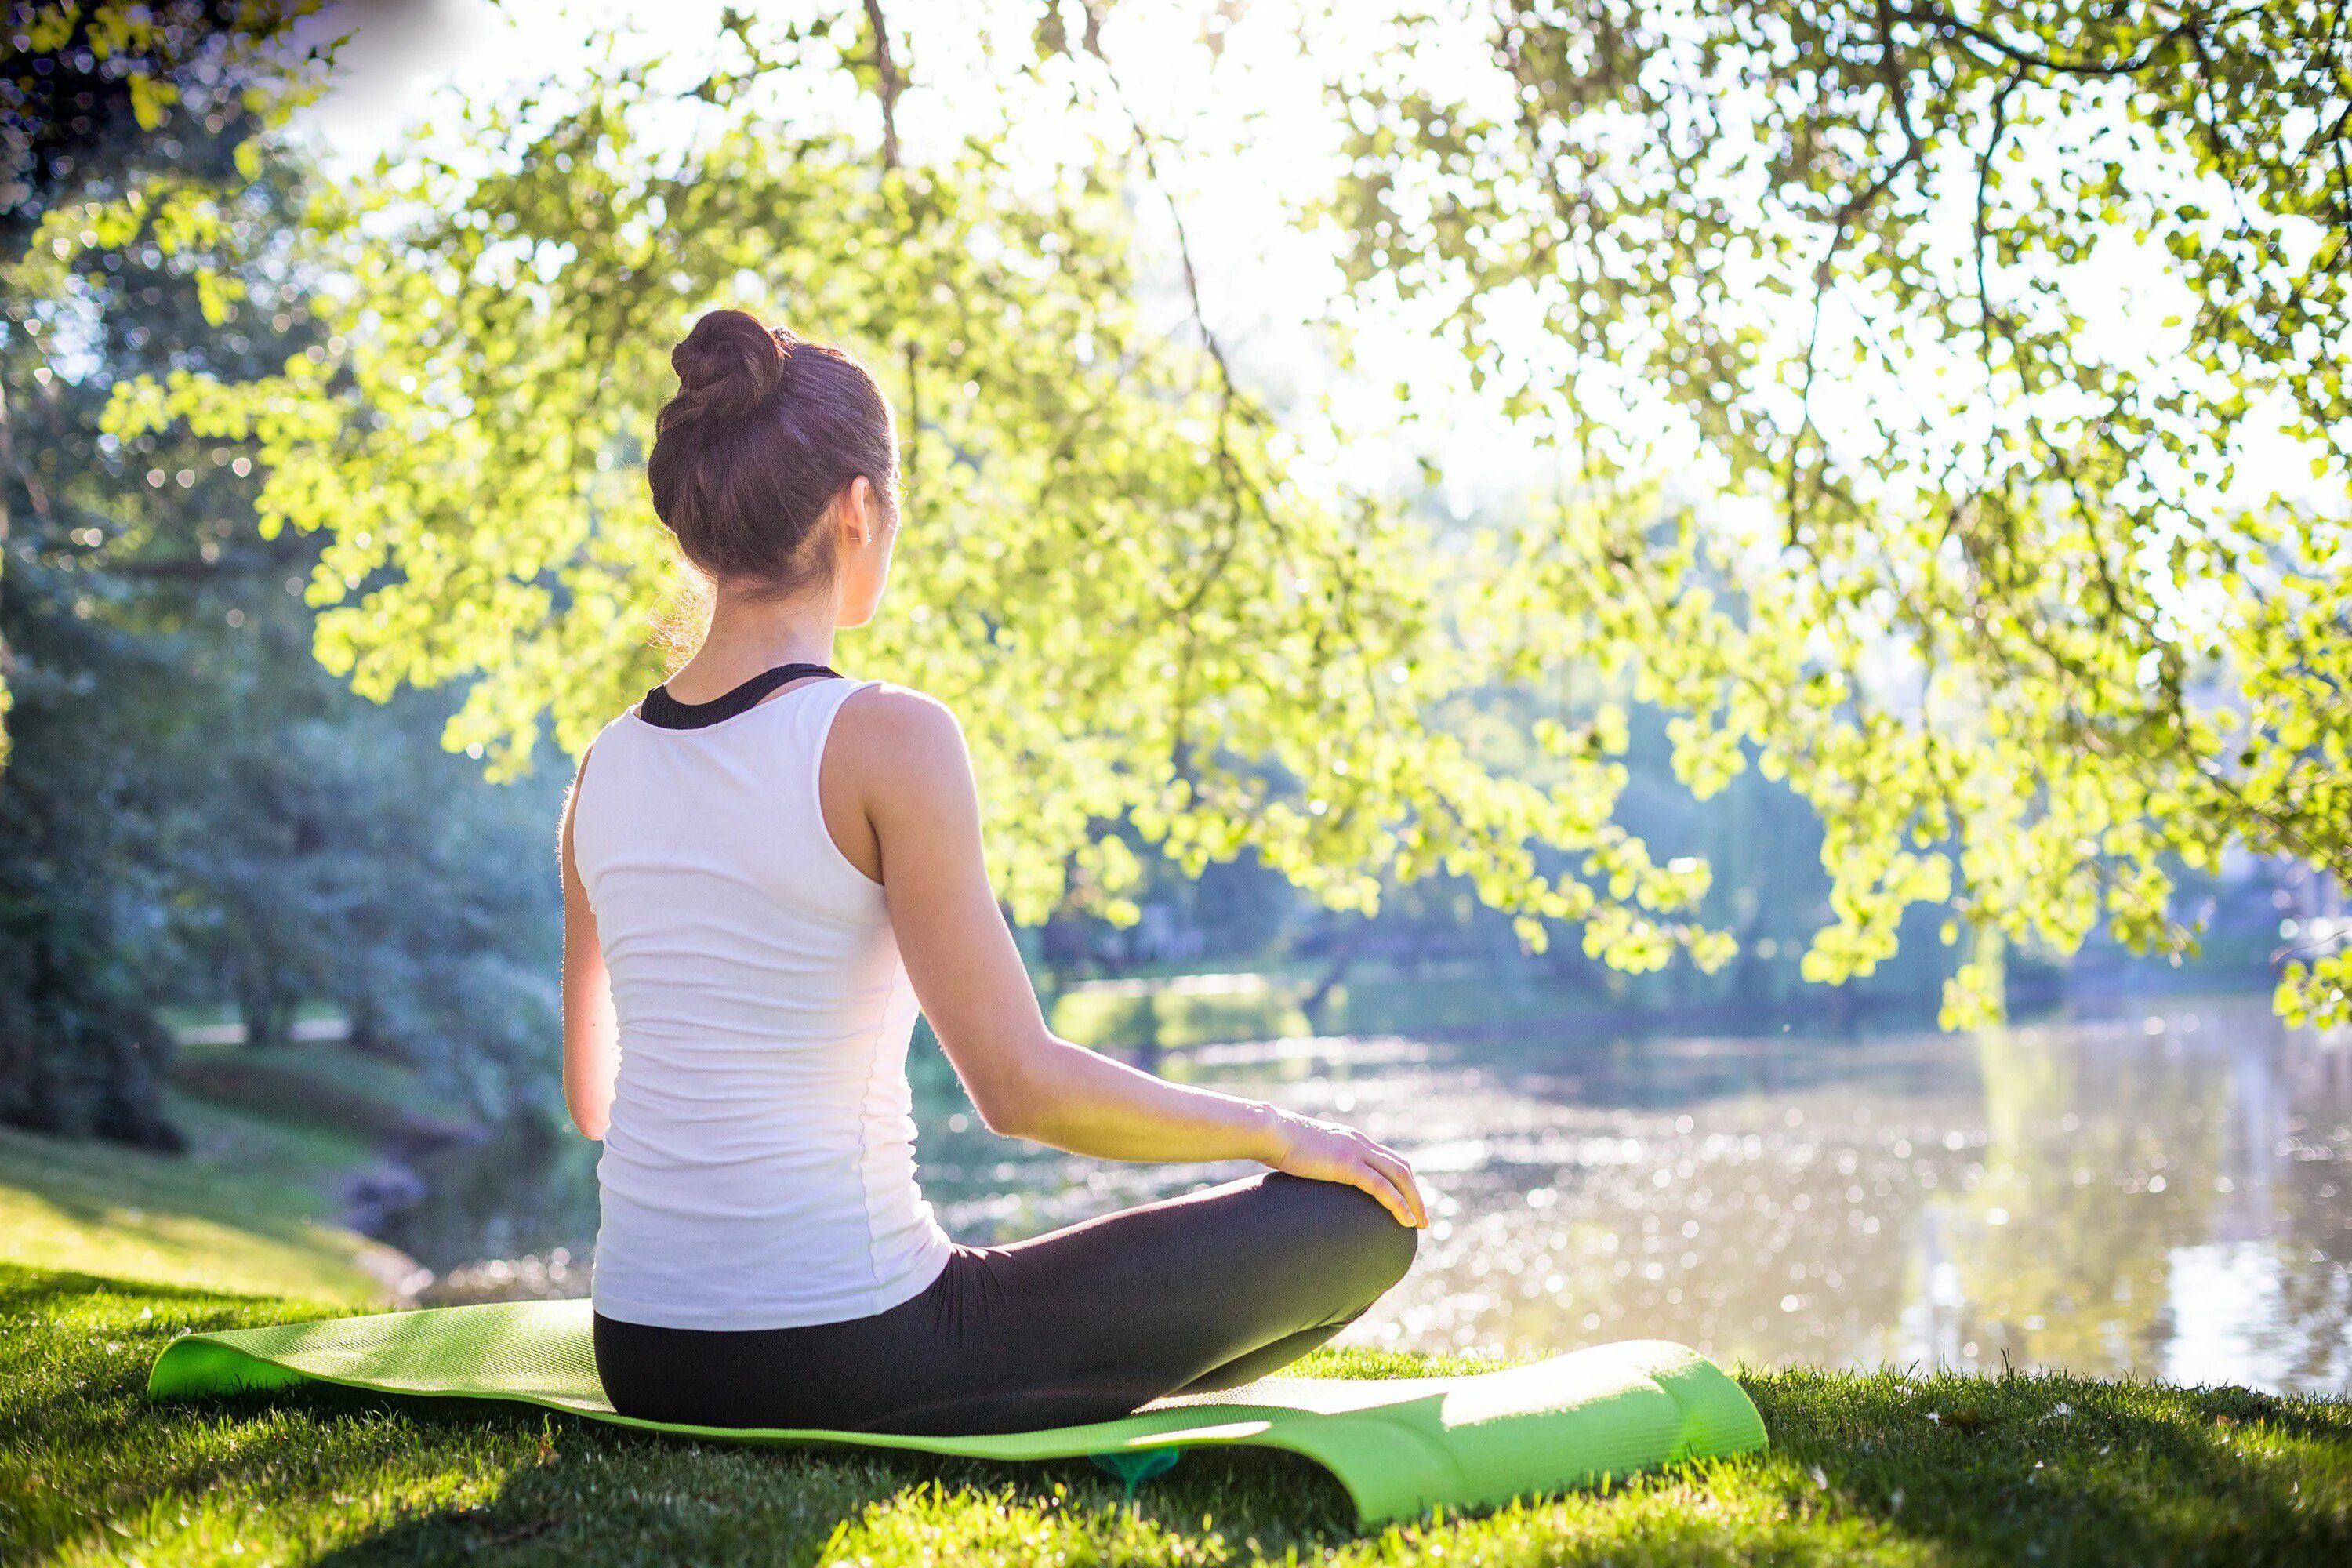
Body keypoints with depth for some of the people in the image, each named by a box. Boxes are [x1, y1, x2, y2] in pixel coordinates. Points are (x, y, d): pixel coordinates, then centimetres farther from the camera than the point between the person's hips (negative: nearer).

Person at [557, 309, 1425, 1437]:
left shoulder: (605, 768, 4)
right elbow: (1020, 1085, -18)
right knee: (1363, 1218, 3)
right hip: (840, 1363, -8)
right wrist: (1277, 1133, -3)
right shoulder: (887, 738, -16)